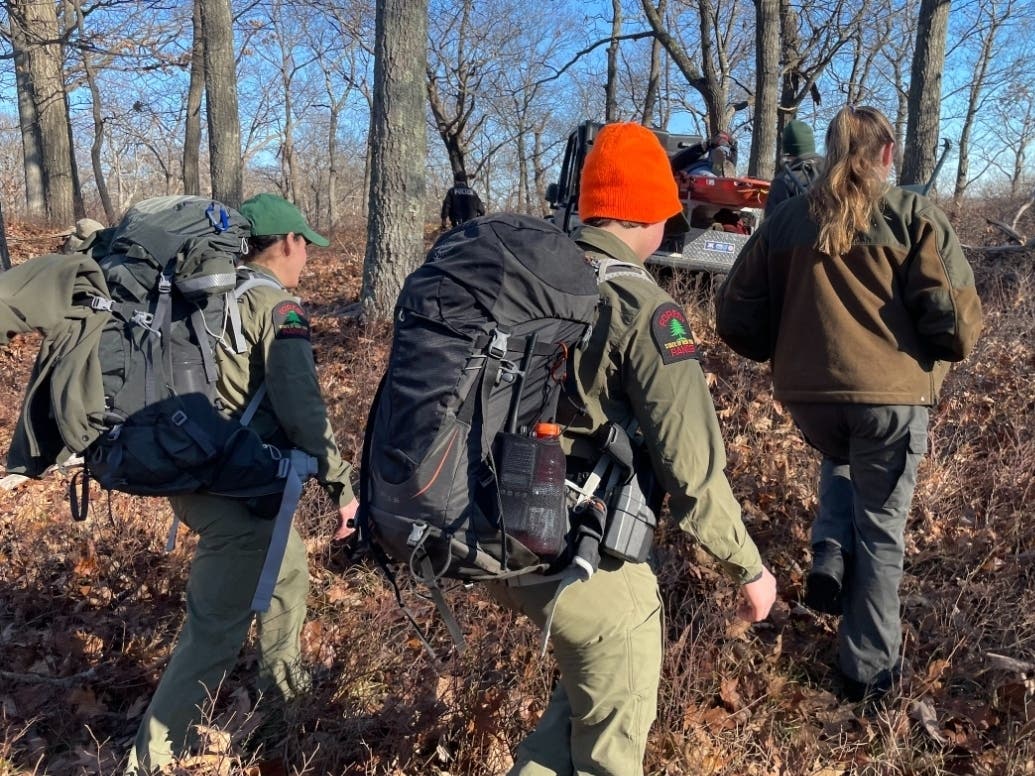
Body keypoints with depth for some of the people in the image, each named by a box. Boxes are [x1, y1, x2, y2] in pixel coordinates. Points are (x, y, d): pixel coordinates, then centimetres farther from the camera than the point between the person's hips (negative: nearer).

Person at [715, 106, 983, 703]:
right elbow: (956, 319, -9)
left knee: (841, 461, 35)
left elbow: (735, 318, 7)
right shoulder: (915, 217, 1)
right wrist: (946, 351, 13)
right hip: (891, 394, -2)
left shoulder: (785, 222, 8)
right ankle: (870, 669, 22)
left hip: (808, 395, 3)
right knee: (881, 530, 13)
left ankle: (830, 559, 13)